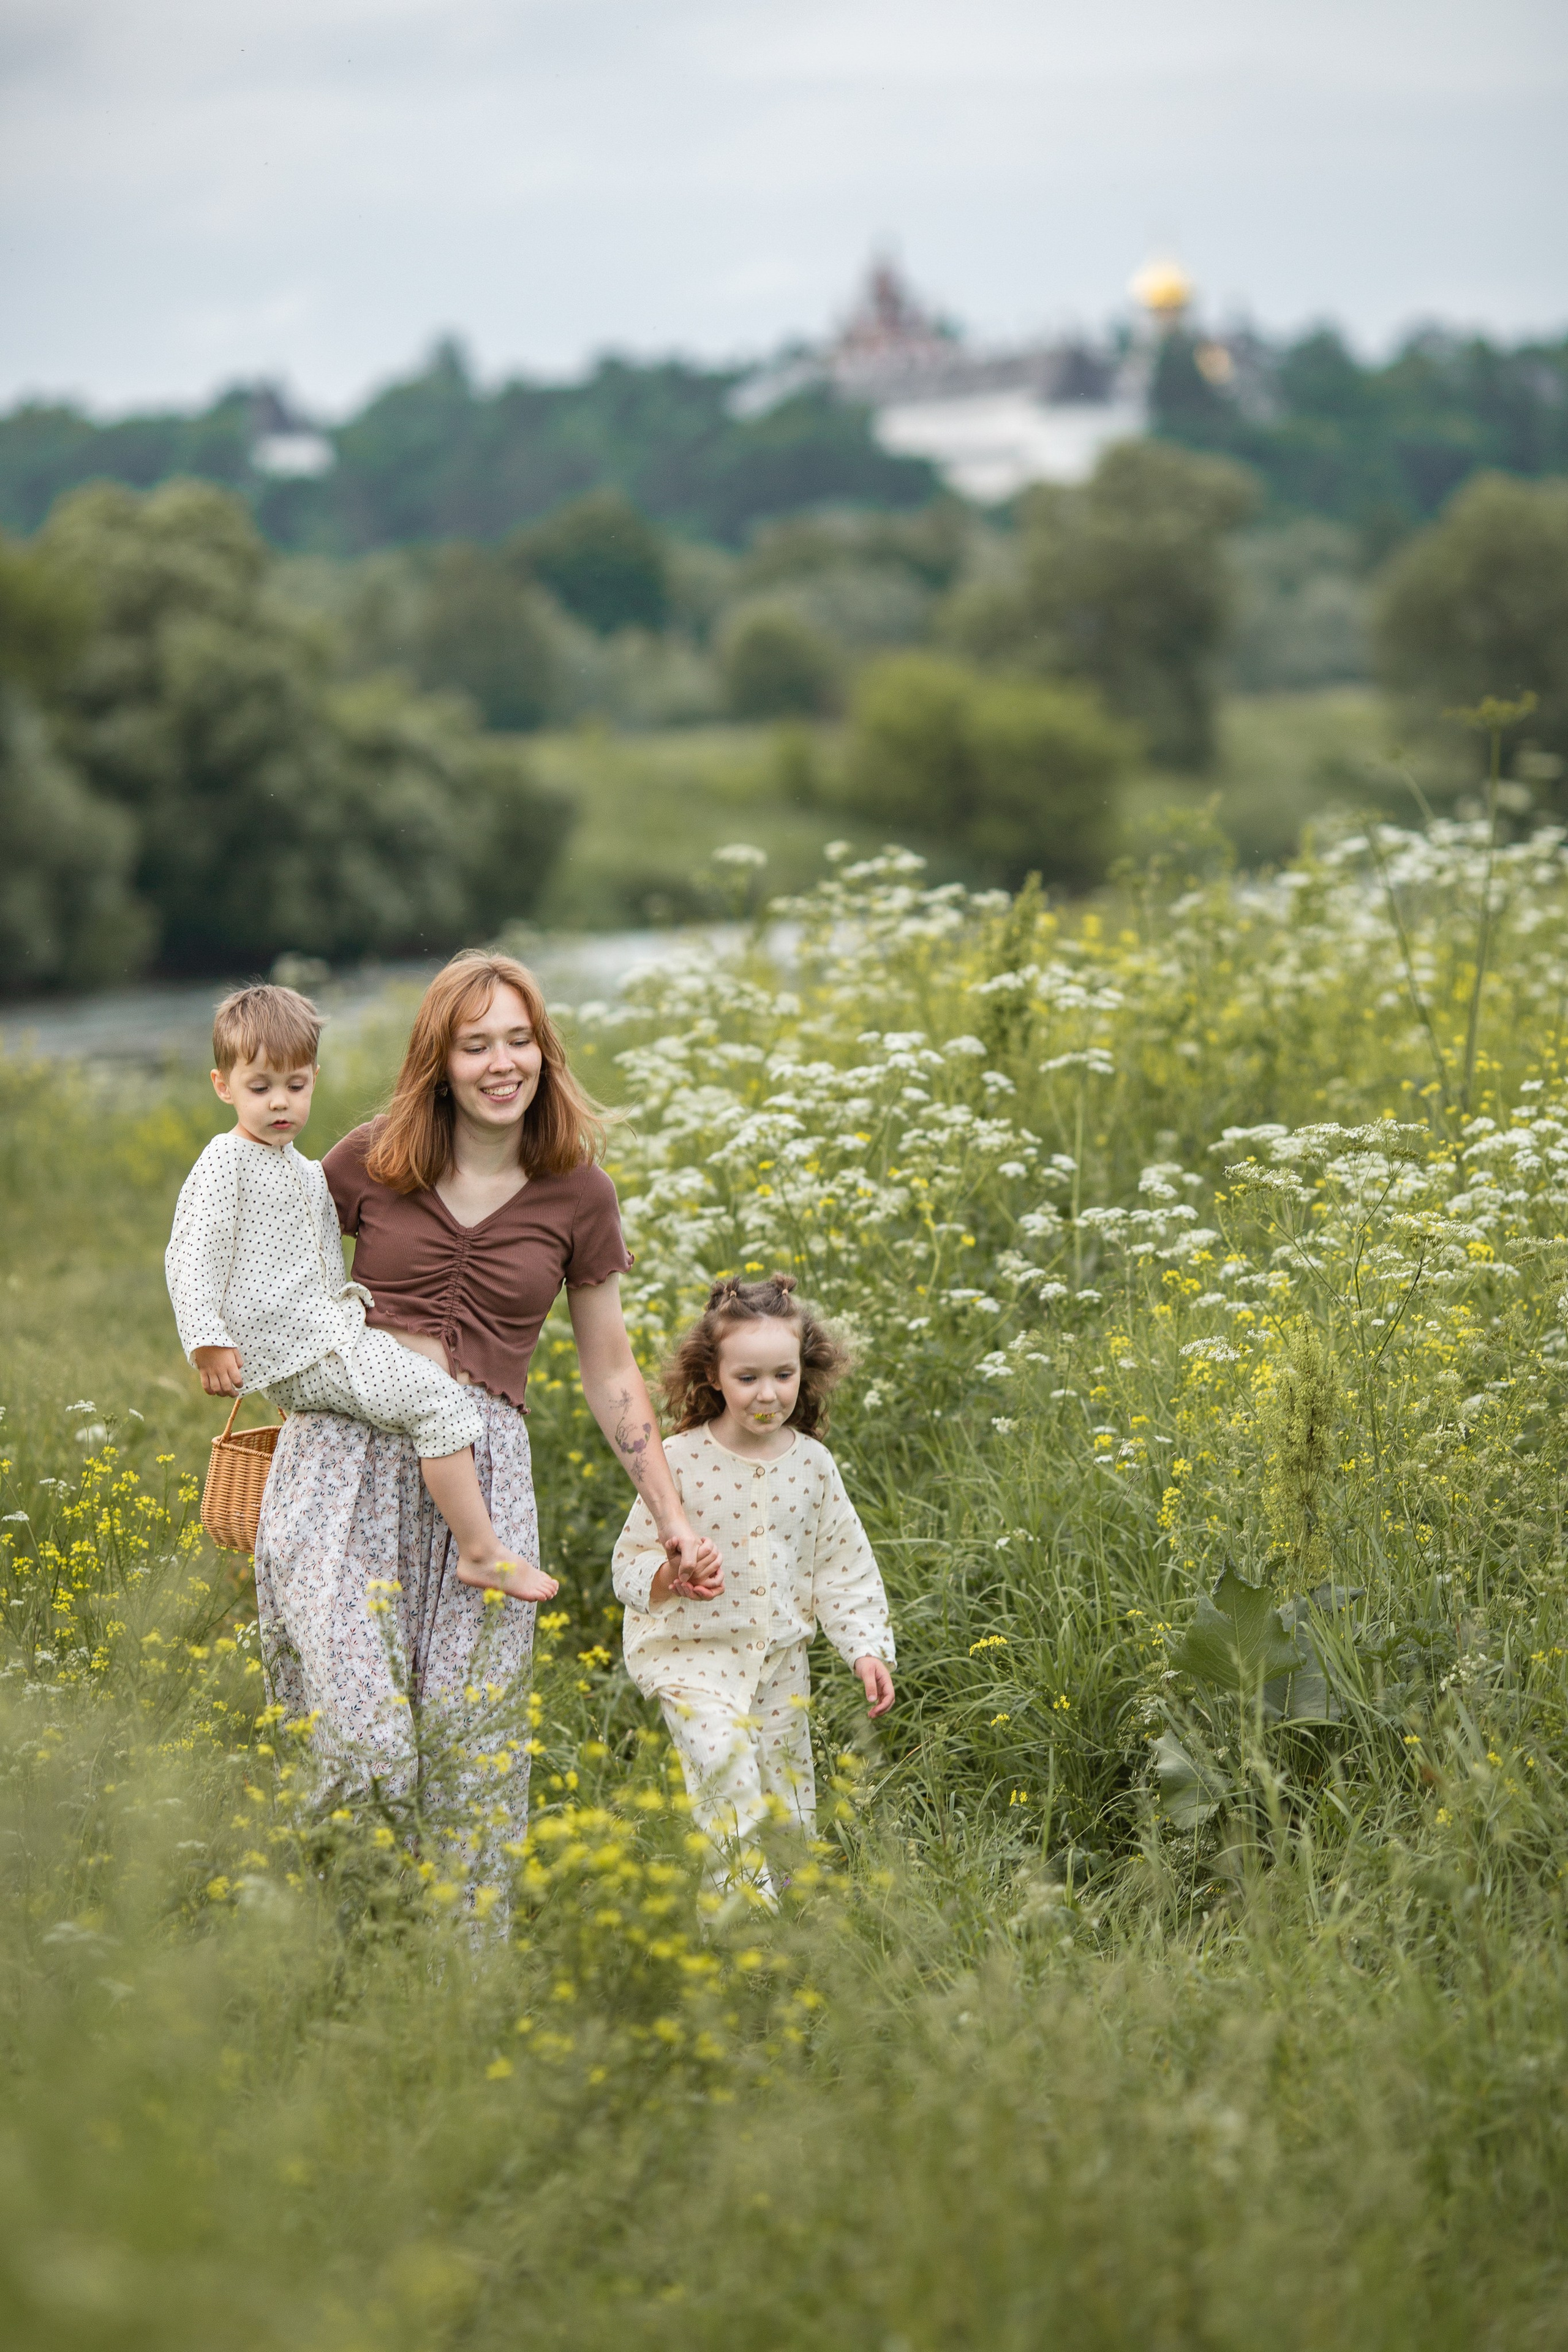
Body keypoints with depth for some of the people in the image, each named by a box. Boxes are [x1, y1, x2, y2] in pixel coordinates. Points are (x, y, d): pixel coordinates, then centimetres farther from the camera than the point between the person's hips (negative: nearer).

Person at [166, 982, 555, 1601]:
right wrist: (208, 1343, -21)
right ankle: (480, 1552, -18)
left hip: (332, 1332, 10)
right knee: (437, 1398, -17)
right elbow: (191, 1259, -14)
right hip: (296, 1349, -10)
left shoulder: (307, 1173, 20)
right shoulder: (226, 1164, -7)